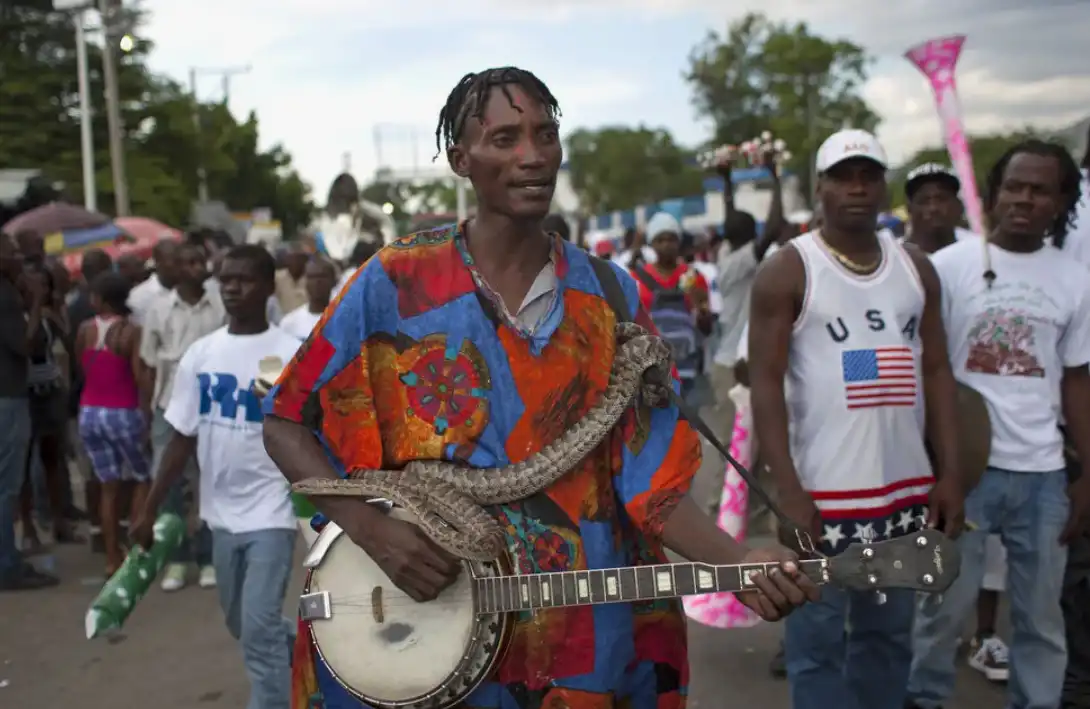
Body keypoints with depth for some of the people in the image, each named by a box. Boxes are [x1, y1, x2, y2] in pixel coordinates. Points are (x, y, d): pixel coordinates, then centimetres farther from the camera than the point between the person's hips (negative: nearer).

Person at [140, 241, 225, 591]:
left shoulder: (221, 306, -2)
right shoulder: (159, 309, 1)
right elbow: (149, 366, 6)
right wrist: (148, 413, 4)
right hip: (170, 408, 1)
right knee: (168, 484, 4)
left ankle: (208, 559, 16)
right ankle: (176, 559, 16)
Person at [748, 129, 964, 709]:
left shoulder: (916, 267, 10)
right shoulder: (787, 270, -6)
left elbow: (936, 372, 10)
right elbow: (765, 383, -10)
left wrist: (950, 473, 3)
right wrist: (787, 488, -17)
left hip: (906, 487, 5)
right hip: (823, 490, -5)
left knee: (888, 634, 16)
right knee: (818, 640, 2)